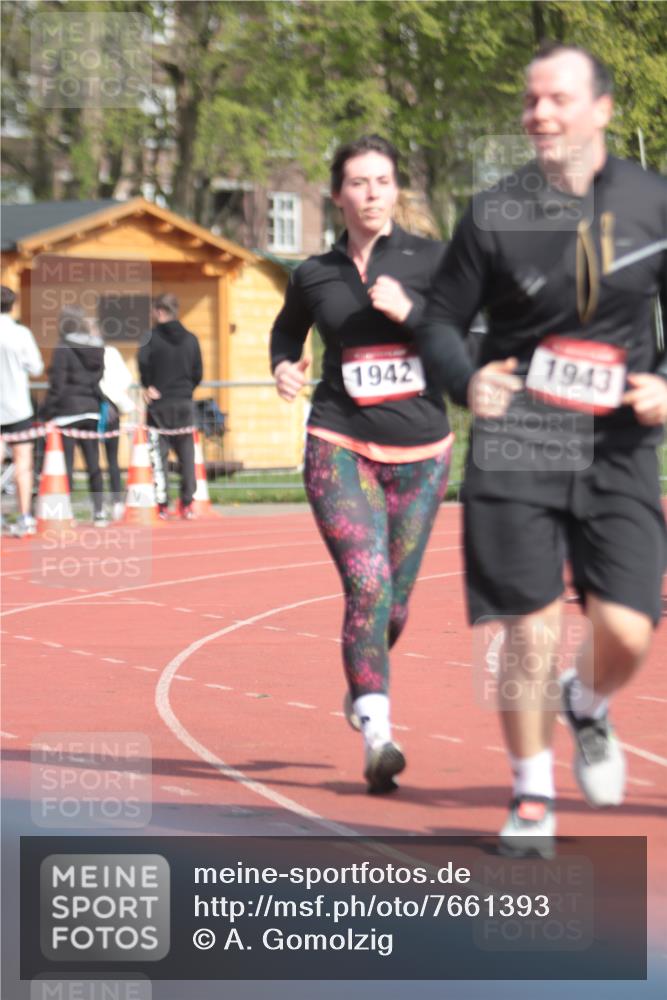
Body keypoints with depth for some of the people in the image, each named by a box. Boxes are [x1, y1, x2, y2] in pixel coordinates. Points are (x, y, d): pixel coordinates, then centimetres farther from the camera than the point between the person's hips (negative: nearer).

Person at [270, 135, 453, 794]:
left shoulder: (429, 261, 2)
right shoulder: (313, 276, 6)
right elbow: (286, 331, 26)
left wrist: (410, 312, -19)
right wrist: (284, 367, 5)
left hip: (420, 450, 1)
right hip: (340, 445, -1)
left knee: (394, 602, 8)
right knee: (366, 584, -18)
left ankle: (362, 689, 38)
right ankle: (377, 736, -22)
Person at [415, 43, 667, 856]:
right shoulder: (494, 214, -1)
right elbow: (440, 322, 5)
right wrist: (466, 382, -15)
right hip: (517, 444, -1)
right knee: (531, 633, -5)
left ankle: (587, 707, 29)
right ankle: (532, 800, 14)